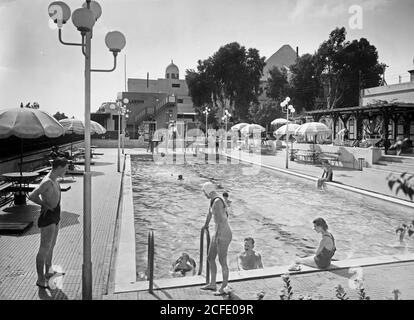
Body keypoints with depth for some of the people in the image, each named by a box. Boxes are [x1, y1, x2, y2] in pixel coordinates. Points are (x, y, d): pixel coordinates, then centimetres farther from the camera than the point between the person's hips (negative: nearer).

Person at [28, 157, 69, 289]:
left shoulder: (54, 180, 8)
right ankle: (40, 279, 8)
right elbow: (31, 196, -28)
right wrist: (46, 205, -16)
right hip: (47, 218, -10)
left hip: (55, 218, 10)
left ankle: (48, 272, 35)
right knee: (44, 249, -2)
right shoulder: (47, 182, -22)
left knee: (51, 246, 20)